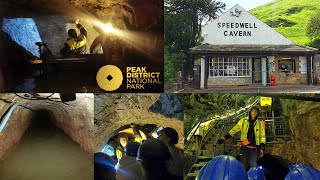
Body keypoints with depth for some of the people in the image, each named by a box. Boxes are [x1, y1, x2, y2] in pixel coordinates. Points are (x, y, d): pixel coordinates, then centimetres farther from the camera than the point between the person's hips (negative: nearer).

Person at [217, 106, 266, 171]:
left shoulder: (260, 123, 8)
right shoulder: (243, 121, 6)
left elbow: (262, 136, 11)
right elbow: (233, 130, 6)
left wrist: (262, 148, 3)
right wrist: (224, 138, 0)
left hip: (254, 148, 0)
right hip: (244, 147, 0)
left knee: (253, 166, -4)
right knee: (243, 165, 2)